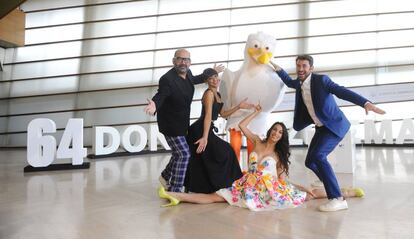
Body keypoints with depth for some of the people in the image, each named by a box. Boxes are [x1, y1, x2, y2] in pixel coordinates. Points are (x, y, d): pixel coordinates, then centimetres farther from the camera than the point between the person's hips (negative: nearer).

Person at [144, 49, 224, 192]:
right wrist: (154, 105, -60)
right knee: (184, 154, -8)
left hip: (182, 123, 9)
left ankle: (166, 176, 45)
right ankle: (175, 190, 7)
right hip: (170, 124, -8)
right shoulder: (167, 79, -25)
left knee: (179, 153, 21)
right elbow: (160, 96, -36)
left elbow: (193, 80, 22)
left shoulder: (187, 73, 0)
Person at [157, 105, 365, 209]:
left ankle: (346, 192, 5)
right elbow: (241, 125, 0)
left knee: (307, 195, -6)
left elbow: (282, 178, 4)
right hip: (250, 188, 0)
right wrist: (256, 112, 6)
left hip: (272, 191, 0)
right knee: (215, 197, -13)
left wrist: (305, 189, -1)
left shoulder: (279, 155, 7)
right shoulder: (258, 141, 7)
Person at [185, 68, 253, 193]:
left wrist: (239, 106, 13)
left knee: (200, 161, 12)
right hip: (200, 131, -9)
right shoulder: (209, 93, -14)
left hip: (203, 130, 9)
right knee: (224, 152, -2)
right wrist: (205, 138, -28)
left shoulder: (217, 94, 15)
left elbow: (223, 114, 18)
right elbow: (208, 116, -23)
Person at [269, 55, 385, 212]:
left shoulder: (321, 80, -16)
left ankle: (337, 199, -22)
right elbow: (290, 82, 29)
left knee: (317, 156, -27)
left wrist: (365, 103, -42)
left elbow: (342, 91, -28)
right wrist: (278, 69, 19)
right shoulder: (300, 82, 5)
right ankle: (332, 187, 35)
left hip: (334, 125, -8)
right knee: (310, 162, 11)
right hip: (322, 128, 8)